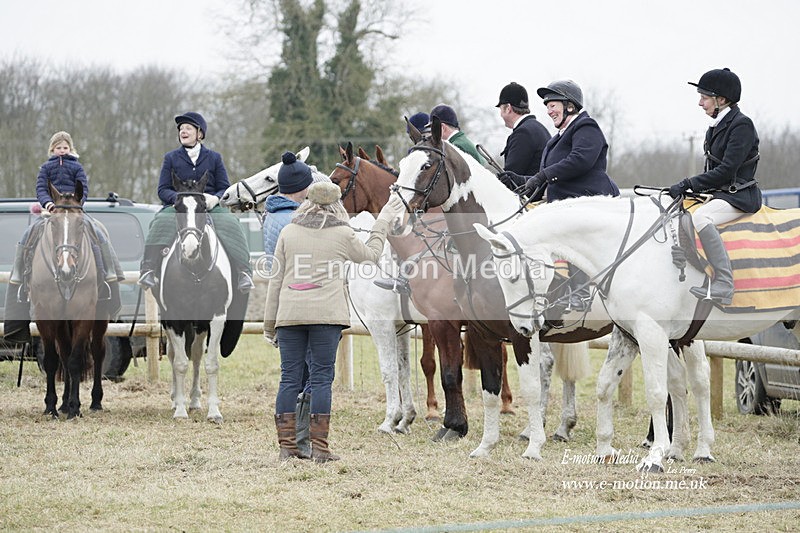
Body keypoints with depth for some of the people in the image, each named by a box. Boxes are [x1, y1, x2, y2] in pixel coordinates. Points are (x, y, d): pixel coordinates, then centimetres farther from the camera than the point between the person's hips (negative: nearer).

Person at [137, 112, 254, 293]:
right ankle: (148, 270, -42)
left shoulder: (214, 158, 15)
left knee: (229, 223, -29)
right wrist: (179, 197, -13)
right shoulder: (171, 158, 14)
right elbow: (163, 190, 8)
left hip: (209, 207, 0)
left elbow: (225, 188, 11)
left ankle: (244, 273, -36)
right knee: (161, 223, -32)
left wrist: (215, 198, -13)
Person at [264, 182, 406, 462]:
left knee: (289, 378, 6)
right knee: (321, 378, 1)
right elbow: (370, 255, 22)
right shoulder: (343, 234, 3)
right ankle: (319, 447, -1)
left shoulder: (288, 232, 9)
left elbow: (275, 281, 9)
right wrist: (382, 223, 34)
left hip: (289, 314, 2)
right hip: (326, 313, -2)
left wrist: (270, 323, 13)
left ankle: (286, 445, 5)